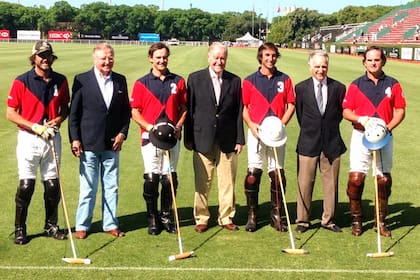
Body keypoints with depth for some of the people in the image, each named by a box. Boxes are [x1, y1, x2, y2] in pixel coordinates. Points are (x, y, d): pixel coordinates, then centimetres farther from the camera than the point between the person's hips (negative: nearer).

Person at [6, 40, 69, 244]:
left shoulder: (61, 81, 4)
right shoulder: (21, 81, -7)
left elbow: (65, 107, 15)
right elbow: (10, 113, -7)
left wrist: (58, 120, -7)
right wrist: (36, 127, -16)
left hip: (53, 138, 3)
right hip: (29, 138, -3)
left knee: (52, 184, 9)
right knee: (26, 185, -3)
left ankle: (51, 226, 23)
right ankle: (20, 229, 11)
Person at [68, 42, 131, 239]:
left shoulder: (120, 81, 8)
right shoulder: (82, 80, -2)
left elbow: (126, 111, 12)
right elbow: (74, 113, -2)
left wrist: (122, 133, 0)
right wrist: (74, 139, -7)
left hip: (112, 143, 3)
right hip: (89, 144, -3)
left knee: (111, 187, 10)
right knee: (87, 188, 4)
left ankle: (110, 224, 22)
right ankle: (82, 225, 18)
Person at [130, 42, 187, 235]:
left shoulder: (178, 82, 10)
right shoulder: (141, 83, 5)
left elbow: (184, 108, 13)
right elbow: (134, 111, 3)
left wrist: (178, 126, -4)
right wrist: (148, 126, -13)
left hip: (172, 137, 2)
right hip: (150, 137, -2)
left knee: (170, 178, 5)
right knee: (151, 179, -2)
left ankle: (166, 217, 20)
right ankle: (152, 219, 12)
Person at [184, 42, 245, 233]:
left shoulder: (235, 81, 6)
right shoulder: (195, 79, 2)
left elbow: (239, 112, 6)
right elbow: (189, 110, 1)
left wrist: (240, 139, 2)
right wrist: (188, 138, -2)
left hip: (227, 141, 2)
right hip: (203, 140, -1)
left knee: (227, 183, 8)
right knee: (202, 183, 6)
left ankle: (226, 218, 21)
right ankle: (201, 219, 18)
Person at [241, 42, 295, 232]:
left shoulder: (284, 80, 9)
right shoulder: (250, 81, 6)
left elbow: (291, 105, 7)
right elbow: (244, 107, 7)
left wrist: (282, 123, -8)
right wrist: (250, 124, -10)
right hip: (256, 132, -1)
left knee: (277, 173, 2)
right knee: (253, 174, -3)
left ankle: (276, 215, 13)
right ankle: (252, 215, 7)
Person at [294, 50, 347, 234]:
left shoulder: (338, 88, 1)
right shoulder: (301, 88, 1)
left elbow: (341, 112, 12)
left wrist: (330, 127, 9)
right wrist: (309, 130, 10)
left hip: (332, 143, 1)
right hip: (308, 143, -1)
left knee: (331, 183, 8)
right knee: (304, 183, 4)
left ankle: (328, 220, 21)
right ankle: (303, 220, 16)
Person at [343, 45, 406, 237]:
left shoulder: (392, 85, 6)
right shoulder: (356, 85, 4)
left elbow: (400, 111, 4)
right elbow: (346, 111, 1)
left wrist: (389, 126, -13)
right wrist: (360, 119, -18)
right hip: (360, 136, -1)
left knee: (384, 180, 2)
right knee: (355, 178, -7)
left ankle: (380, 221, 17)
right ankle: (356, 220, 9)